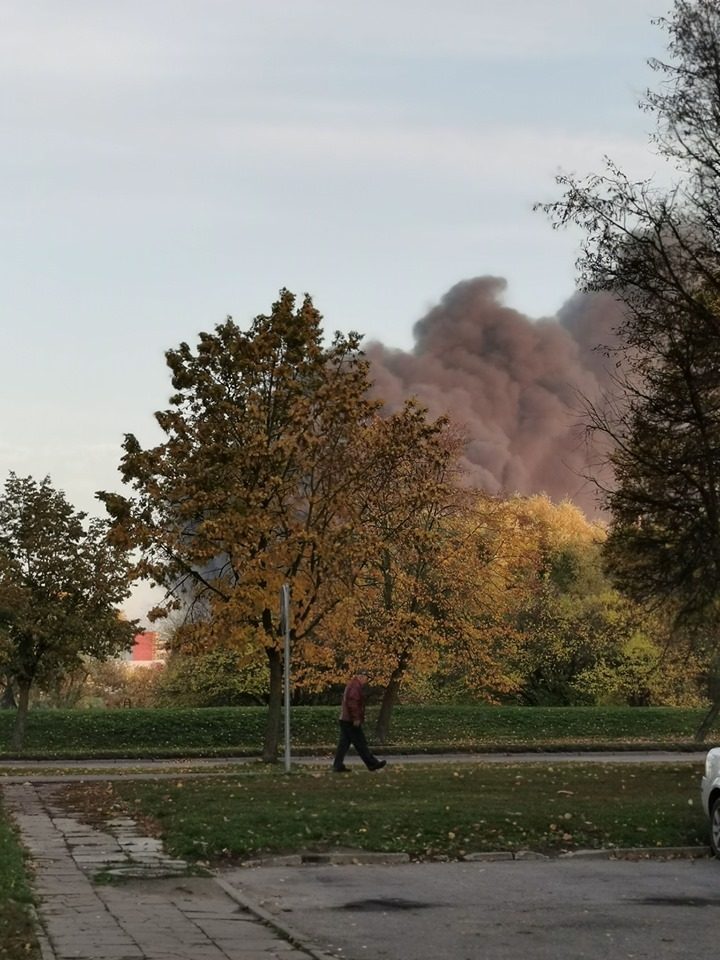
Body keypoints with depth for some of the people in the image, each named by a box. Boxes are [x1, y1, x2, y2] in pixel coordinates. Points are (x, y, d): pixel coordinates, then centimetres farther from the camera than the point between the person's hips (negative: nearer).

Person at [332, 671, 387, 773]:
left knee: (344, 743, 8)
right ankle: (372, 763, 1)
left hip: (345, 719, 10)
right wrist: (356, 718, -23)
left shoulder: (352, 686, 21)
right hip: (351, 721, -10)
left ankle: (338, 765, 6)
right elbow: (352, 703, -23)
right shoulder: (355, 687, -13)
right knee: (360, 743, -4)